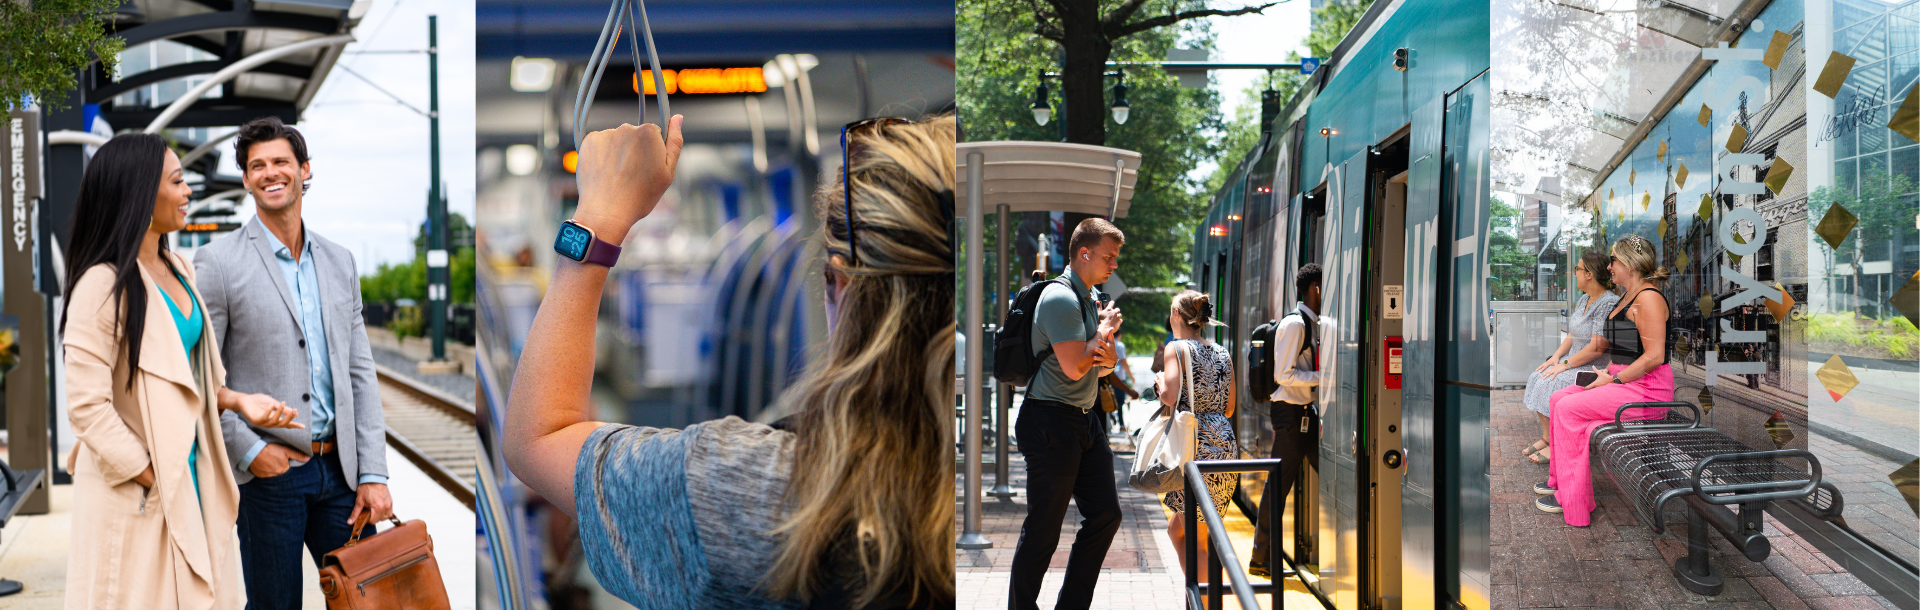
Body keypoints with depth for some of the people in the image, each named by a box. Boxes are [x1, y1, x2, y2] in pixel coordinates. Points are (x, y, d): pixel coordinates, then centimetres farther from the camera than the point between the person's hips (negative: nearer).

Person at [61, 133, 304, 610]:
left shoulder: (178, 270, 10)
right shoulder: (105, 284, -16)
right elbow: (87, 406, -19)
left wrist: (236, 401, 2)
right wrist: (152, 479, -17)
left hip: (189, 475, 8)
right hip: (134, 493, -8)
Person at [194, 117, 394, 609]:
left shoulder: (339, 261, 11)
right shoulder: (219, 262, -4)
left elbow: (360, 373, 10)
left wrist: (373, 474, 3)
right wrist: (248, 450, -12)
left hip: (340, 469, 4)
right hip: (269, 472, -4)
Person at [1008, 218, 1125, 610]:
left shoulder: (1090, 299, 15)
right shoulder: (1060, 298, -15)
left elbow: (1106, 365, 19)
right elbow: (1074, 368, -23)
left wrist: (1104, 355, -5)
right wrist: (1104, 331, -8)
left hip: (1086, 419, 10)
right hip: (1052, 422, -10)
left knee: (1105, 514, 9)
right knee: (1043, 529, -4)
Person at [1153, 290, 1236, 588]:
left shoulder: (1177, 348, -4)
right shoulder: (1223, 354, 15)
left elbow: (1171, 396, -16)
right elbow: (1229, 407, 16)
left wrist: (1159, 382, 4)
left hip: (1194, 447, -7)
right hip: (1224, 447, 7)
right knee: (1176, 528, 18)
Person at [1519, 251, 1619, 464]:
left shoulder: (1609, 303, -21)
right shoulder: (1584, 300, 11)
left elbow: (1597, 348, -25)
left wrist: (1565, 364, -20)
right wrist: (1556, 356, 0)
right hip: (1575, 360, 10)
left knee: (1552, 384, -24)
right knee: (1538, 377, -4)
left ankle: (1555, 446, -14)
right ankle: (1546, 437, 0)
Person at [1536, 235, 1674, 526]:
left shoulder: (1649, 298, -16)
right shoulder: (1629, 297, 17)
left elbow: (1653, 356, -23)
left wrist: (1613, 380, -18)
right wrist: (1606, 372, 7)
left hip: (1647, 391, -10)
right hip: (1624, 381, 10)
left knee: (1569, 409, -16)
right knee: (1559, 398, 4)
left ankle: (1570, 498, -11)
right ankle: (1559, 480, 7)